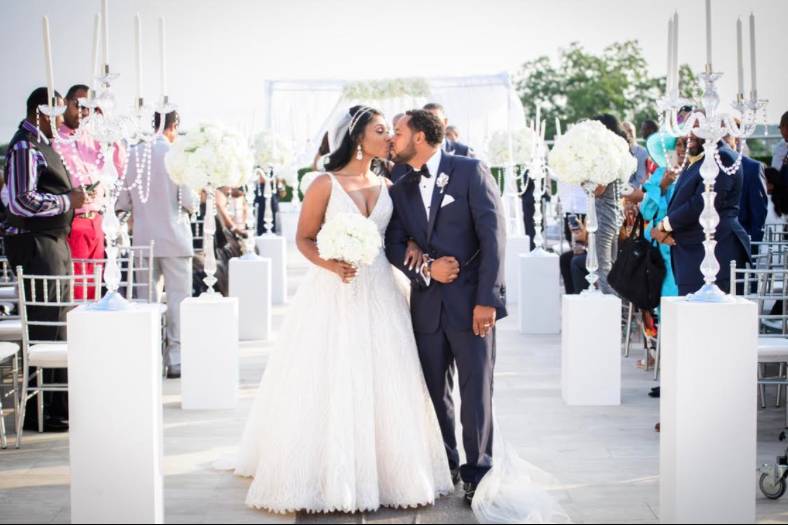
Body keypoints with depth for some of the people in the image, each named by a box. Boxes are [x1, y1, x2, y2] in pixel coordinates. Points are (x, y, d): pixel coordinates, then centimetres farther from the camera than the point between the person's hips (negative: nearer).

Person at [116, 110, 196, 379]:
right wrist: (192, 204, 9)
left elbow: (124, 201, 2)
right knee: (178, 297, 2)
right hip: (174, 238, -4)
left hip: (143, 238, 4)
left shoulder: (134, 155, 0)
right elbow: (188, 200, -13)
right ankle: (175, 359, 2)